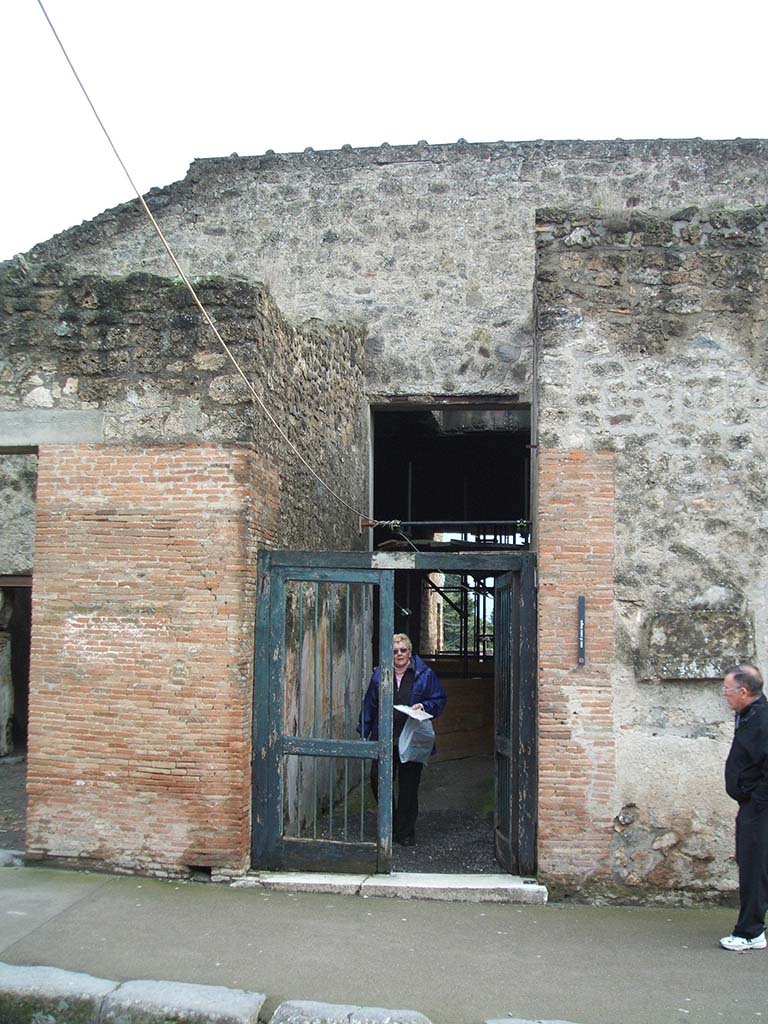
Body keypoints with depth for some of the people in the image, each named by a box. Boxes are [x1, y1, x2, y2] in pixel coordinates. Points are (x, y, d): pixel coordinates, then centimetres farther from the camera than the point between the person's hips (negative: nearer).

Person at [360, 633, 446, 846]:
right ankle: (390, 823, 19)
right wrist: (364, 733, 9)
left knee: (408, 786, 4)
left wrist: (424, 707, -14)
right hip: (384, 739, 2)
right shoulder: (379, 674, 6)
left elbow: (439, 701, 6)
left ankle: (405, 833, 17)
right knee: (378, 779, -4)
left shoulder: (424, 675, 1)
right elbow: (369, 705, 11)